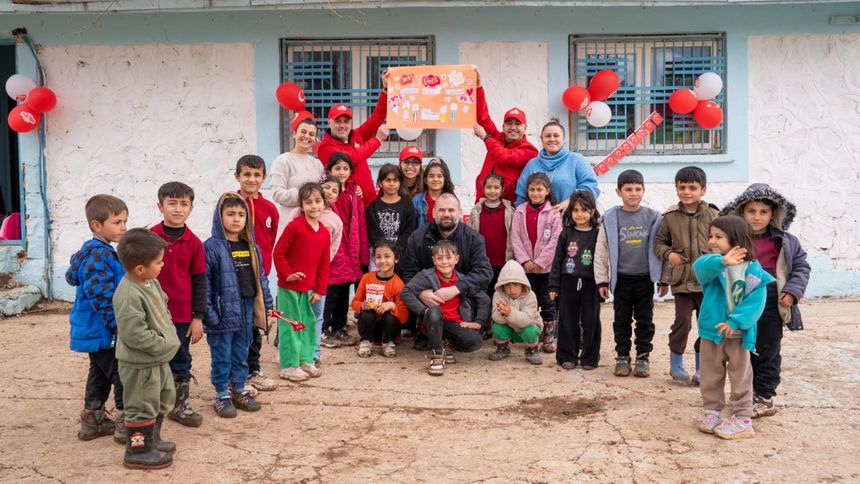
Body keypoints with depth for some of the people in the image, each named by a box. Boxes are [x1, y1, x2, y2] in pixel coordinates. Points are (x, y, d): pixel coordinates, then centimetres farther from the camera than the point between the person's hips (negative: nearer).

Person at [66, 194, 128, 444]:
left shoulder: (90, 252, 12)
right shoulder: (100, 255, -21)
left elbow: (72, 277, 27)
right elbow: (101, 296, -26)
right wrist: (118, 325, -24)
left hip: (95, 329, 11)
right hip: (103, 330, -11)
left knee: (99, 373, 20)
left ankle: (93, 421, 30)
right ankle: (126, 425, 4)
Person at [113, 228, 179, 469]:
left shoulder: (151, 282, 4)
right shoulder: (128, 294, -27)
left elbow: (163, 308, 19)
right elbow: (133, 332, -29)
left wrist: (169, 334, 7)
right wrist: (161, 344, -20)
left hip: (159, 359, 10)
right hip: (140, 363, -10)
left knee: (163, 398, 23)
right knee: (142, 406, 3)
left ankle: (152, 439, 40)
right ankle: (137, 450, 18)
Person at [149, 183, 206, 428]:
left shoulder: (194, 242, -2)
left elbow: (199, 281, 2)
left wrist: (198, 317, 1)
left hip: (183, 315, 2)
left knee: (181, 362, 13)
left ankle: (179, 405, 27)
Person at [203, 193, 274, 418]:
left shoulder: (251, 247, 7)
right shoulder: (212, 247, -12)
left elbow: (260, 277, 14)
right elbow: (204, 282, -13)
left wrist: (267, 304, 11)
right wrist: (208, 312, -16)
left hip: (247, 311, 6)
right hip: (223, 313, -6)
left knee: (241, 354, 17)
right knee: (222, 356, 7)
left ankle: (239, 390, 30)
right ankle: (222, 395, 20)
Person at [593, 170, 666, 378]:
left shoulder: (653, 217, -2)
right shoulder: (611, 218, -3)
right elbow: (601, 252, 1)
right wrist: (601, 280, -1)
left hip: (645, 278, 0)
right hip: (621, 278, 0)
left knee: (645, 319, 9)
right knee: (622, 319, 10)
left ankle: (643, 357, 21)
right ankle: (622, 356, 22)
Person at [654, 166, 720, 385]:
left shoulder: (712, 215, -1)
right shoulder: (670, 216, 1)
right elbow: (659, 241, 12)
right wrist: (668, 254, -6)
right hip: (682, 279, -1)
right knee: (682, 321, -3)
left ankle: (701, 366, 22)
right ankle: (676, 363, 15)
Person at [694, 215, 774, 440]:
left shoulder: (753, 270, -7)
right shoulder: (713, 264, -4)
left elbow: (756, 302, -12)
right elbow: (700, 266, -29)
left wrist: (736, 321, -22)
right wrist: (721, 262, -48)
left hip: (739, 333, -2)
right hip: (712, 330, 2)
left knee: (741, 377, 6)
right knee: (711, 375, 12)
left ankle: (743, 419, 14)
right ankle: (712, 412, 27)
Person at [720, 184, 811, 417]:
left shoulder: (785, 241, -1)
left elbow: (801, 266, 6)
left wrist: (793, 291, -7)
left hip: (772, 305, 0)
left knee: (768, 351, 7)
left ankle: (765, 396, 19)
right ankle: (748, 391, 28)